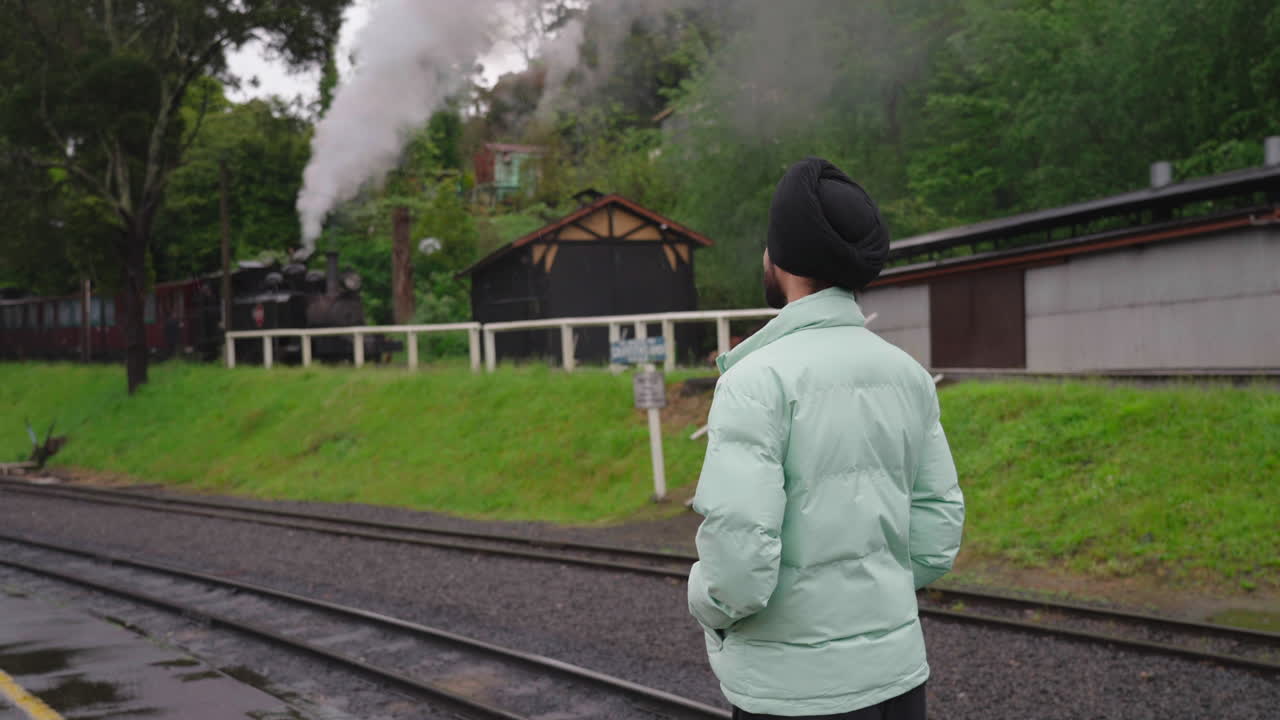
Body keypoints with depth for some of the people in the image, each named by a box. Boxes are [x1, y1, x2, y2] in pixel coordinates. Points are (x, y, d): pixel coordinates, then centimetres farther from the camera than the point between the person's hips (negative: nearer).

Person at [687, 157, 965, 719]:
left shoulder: (757, 380, -18)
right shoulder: (907, 374, 3)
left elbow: (739, 564, -23)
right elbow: (936, 533, 7)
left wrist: (710, 611, -2)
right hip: (894, 672, 6)